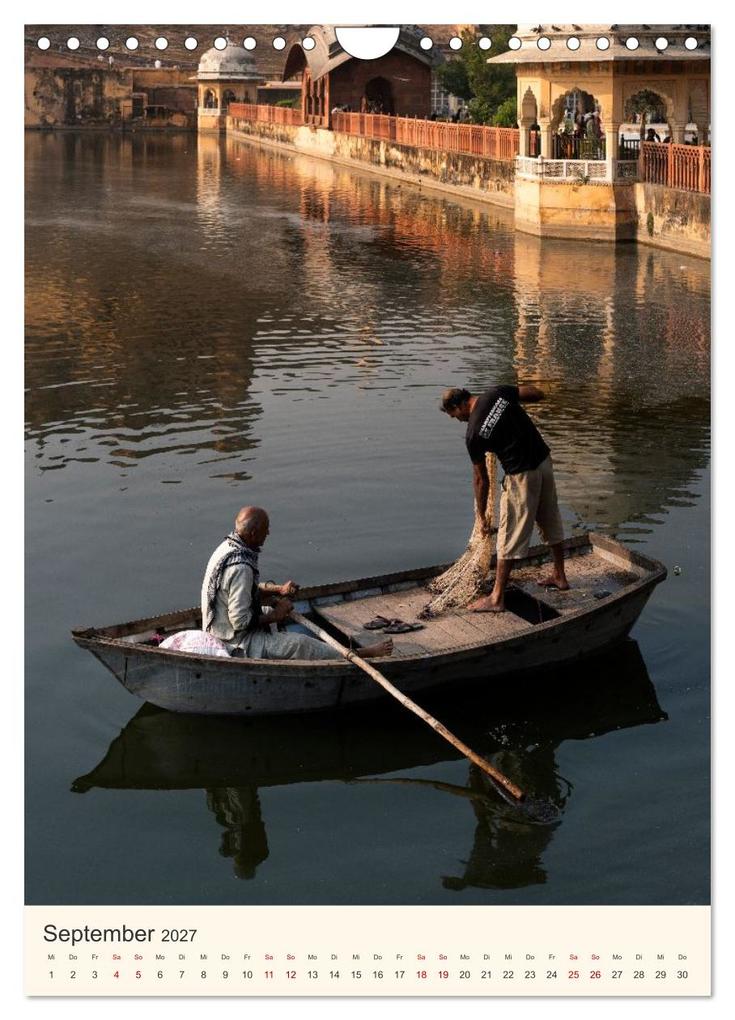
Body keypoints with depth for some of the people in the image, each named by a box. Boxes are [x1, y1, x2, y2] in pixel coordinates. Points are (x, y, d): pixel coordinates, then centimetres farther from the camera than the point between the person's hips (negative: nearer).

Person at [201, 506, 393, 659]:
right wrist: (274, 616, -13)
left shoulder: (226, 547, 2)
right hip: (238, 645, -10)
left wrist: (278, 592, 6)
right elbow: (240, 621, -28)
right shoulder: (240, 567, -30)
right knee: (300, 644, -9)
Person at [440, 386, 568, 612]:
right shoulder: (497, 393, -2)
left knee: (510, 536, -1)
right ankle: (559, 577, 38)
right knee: (551, 521, 22)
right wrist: (515, 394, 22)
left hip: (522, 475, -7)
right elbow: (538, 394, 5)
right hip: (544, 460, 7)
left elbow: (480, 478, -5)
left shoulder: (474, 432, -13)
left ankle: (497, 598, 4)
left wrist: (481, 515, 6)